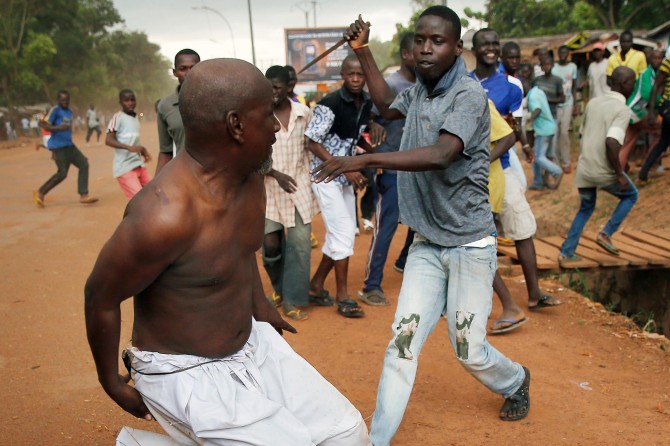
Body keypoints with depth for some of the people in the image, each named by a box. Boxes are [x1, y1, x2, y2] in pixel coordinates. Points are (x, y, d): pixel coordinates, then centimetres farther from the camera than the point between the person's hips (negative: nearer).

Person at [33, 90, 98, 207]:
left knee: (84, 164, -2)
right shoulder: (55, 110, -11)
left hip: (69, 145, 8)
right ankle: (40, 193, 10)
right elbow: (43, 124, -18)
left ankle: (83, 195, 0)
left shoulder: (69, 111, 14)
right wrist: (58, 128, -32)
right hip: (58, 146, -8)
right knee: (62, 173, -8)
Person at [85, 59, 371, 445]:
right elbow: (101, 297, -17)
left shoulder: (249, 175, -6)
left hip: (253, 343, 8)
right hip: (185, 373, -7)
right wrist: (112, 382, -4)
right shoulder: (166, 214, -32)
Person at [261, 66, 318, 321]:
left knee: (299, 243, -1)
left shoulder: (304, 113, 1)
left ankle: (293, 300, 11)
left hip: (300, 187, 2)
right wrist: (276, 174, -20)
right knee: (270, 243, -2)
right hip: (269, 188, -2)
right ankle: (279, 286, 29)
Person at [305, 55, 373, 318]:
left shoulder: (367, 104, 2)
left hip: (346, 177, 8)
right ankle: (342, 296, 5)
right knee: (343, 232, -8)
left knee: (342, 234, 11)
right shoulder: (330, 104, -19)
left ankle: (316, 286, 24)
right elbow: (312, 143, -17)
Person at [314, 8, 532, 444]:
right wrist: (363, 51, 22)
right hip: (426, 244, 6)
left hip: (469, 246, -5)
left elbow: (442, 154, -33)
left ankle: (515, 381, 39)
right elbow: (388, 106, 29)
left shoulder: (469, 94, -17)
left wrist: (363, 160, -38)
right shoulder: (420, 90, 6)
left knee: (469, 351, 5)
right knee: (402, 341, -2)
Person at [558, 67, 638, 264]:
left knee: (585, 208, 23)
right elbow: (611, 142, -26)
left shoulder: (592, 103, 9)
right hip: (605, 171, -6)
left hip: (584, 168, 6)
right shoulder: (623, 110, -13)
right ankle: (606, 234, 12)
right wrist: (620, 174, -18)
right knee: (631, 195, 22)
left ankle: (566, 253, 17)